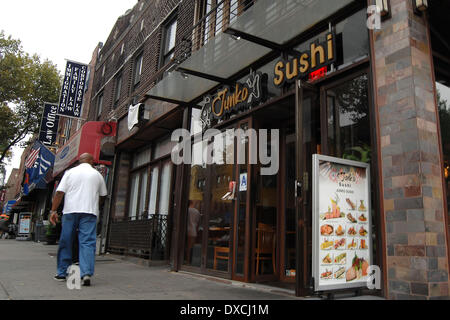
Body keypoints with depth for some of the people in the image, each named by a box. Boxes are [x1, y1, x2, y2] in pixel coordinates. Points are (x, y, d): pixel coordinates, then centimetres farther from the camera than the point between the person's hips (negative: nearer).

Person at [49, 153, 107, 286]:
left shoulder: (70, 172, 9)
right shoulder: (97, 175, 12)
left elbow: (59, 192, 1)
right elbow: (102, 196, 18)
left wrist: (53, 210, 2)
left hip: (70, 210, 1)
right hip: (90, 211, 0)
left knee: (65, 242, 11)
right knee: (88, 243, -4)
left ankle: (61, 273, 19)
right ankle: (86, 273, -15)